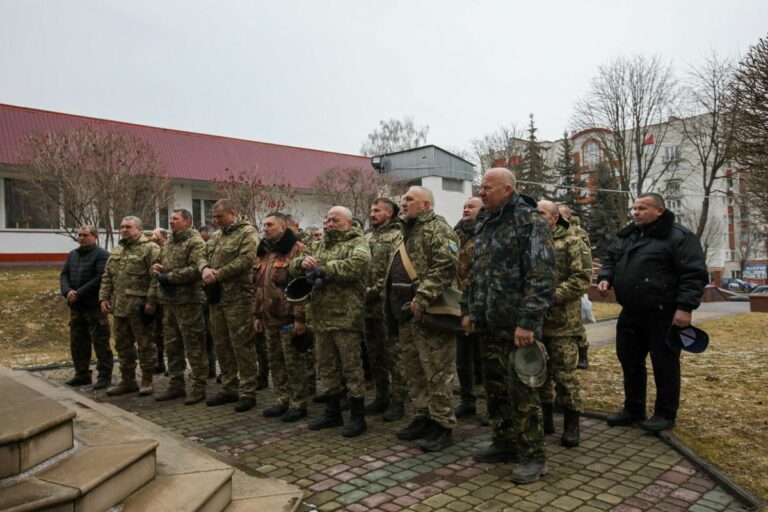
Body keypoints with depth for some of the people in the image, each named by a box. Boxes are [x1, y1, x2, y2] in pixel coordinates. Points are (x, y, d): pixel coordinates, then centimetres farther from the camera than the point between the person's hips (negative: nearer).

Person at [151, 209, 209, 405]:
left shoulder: (195, 242, -8)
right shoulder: (168, 242, 18)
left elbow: (195, 269, -21)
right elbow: (158, 262, 28)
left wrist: (169, 276, -15)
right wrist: (156, 266, 4)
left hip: (188, 300, -9)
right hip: (169, 300, 9)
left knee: (194, 345, -3)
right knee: (172, 344, 15)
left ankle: (199, 387, 5)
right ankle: (176, 385, 26)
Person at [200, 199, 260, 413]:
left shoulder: (247, 233, -7)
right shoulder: (216, 236, 19)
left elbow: (244, 260, -19)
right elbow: (203, 257, 19)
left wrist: (217, 274, -17)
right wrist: (205, 269, -5)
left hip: (238, 297, -8)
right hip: (216, 297, 8)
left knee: (242, 344, -5)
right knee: (221, 345, 13)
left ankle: (247, 392, 5)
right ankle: (229, 389, 26)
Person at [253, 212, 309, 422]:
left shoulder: (296, 249, -11)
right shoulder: (263, 252, 15)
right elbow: (257, 285, 19)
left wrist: (300, 317, -21)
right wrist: (257, 314, 15)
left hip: (288, 318, -8)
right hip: (269, 318, 8)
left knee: (294, 362, 1)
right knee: (275, 361, 14)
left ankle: (298, 404, 12)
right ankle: (282, 400, 27)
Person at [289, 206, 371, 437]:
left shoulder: (357, 243, -3)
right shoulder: (318, 245, 19)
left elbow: (359, 264, -23)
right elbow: (294, 266, 17)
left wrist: (324, 269, -16)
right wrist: (302, 262, -8)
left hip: (345, 317, -7)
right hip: (321, 317, 7)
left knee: (351, 367, 0)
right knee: (326, 367, 14)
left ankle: (358, 417, 11)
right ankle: (332, 412, 28)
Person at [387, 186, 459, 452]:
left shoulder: (438, 229, -9)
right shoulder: (409, 232, 21)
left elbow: (445, 266, -23)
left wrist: (422, 299, -28)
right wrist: (393, 302, 18)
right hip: (407, 315, 10)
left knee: (437, 373, -2)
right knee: (414, 371, 16)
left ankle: (443, 426, 8)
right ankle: (423, 417, 28)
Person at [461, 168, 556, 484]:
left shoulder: (529, 221, -12)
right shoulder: (484, 224, 14)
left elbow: (542, 275, -18)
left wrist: (527, 321, -22)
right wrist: (469, 310, 17)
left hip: (515, 326, -8)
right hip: (488, 325, 8)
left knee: (521, 391, 0)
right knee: (494, 388, 16)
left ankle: (533, 456, 14)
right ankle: (504, 443, 31)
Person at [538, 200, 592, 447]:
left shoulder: (572, 243, -3)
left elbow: (582, 278, -13)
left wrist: (551, 295, -19)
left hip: (562, 322, -5)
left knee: (564, 374, -2)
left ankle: (571, 425, 12)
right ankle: (545, 418, 27)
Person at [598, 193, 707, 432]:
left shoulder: (678, 237, -9)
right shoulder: (625, 236, 13)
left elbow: (694, 274, -13)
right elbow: (610, 260, 22)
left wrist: (685, 307, -20)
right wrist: (606, 277, 1)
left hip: (664, 316, -7)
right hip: (630, 314, 7)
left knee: (665, 365, 5)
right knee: (630, 362, 14)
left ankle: (665, 414, 19)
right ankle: (633, 408, 29)